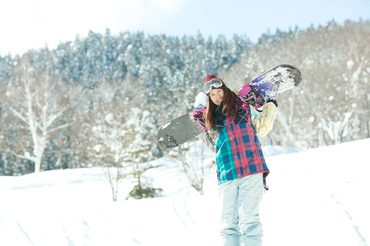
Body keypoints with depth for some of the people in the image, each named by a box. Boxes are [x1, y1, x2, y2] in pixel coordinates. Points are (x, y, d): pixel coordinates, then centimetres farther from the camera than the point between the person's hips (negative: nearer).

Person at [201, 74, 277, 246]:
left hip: (251, 170, -3)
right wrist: (204, 131, 23)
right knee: (228, 222, -1)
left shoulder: (244, 107, 12)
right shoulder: (211, 119, 20)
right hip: (226, 176, 3)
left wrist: (271, 106, 25)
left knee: (248, 219, -12)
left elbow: (261, 128, 24)